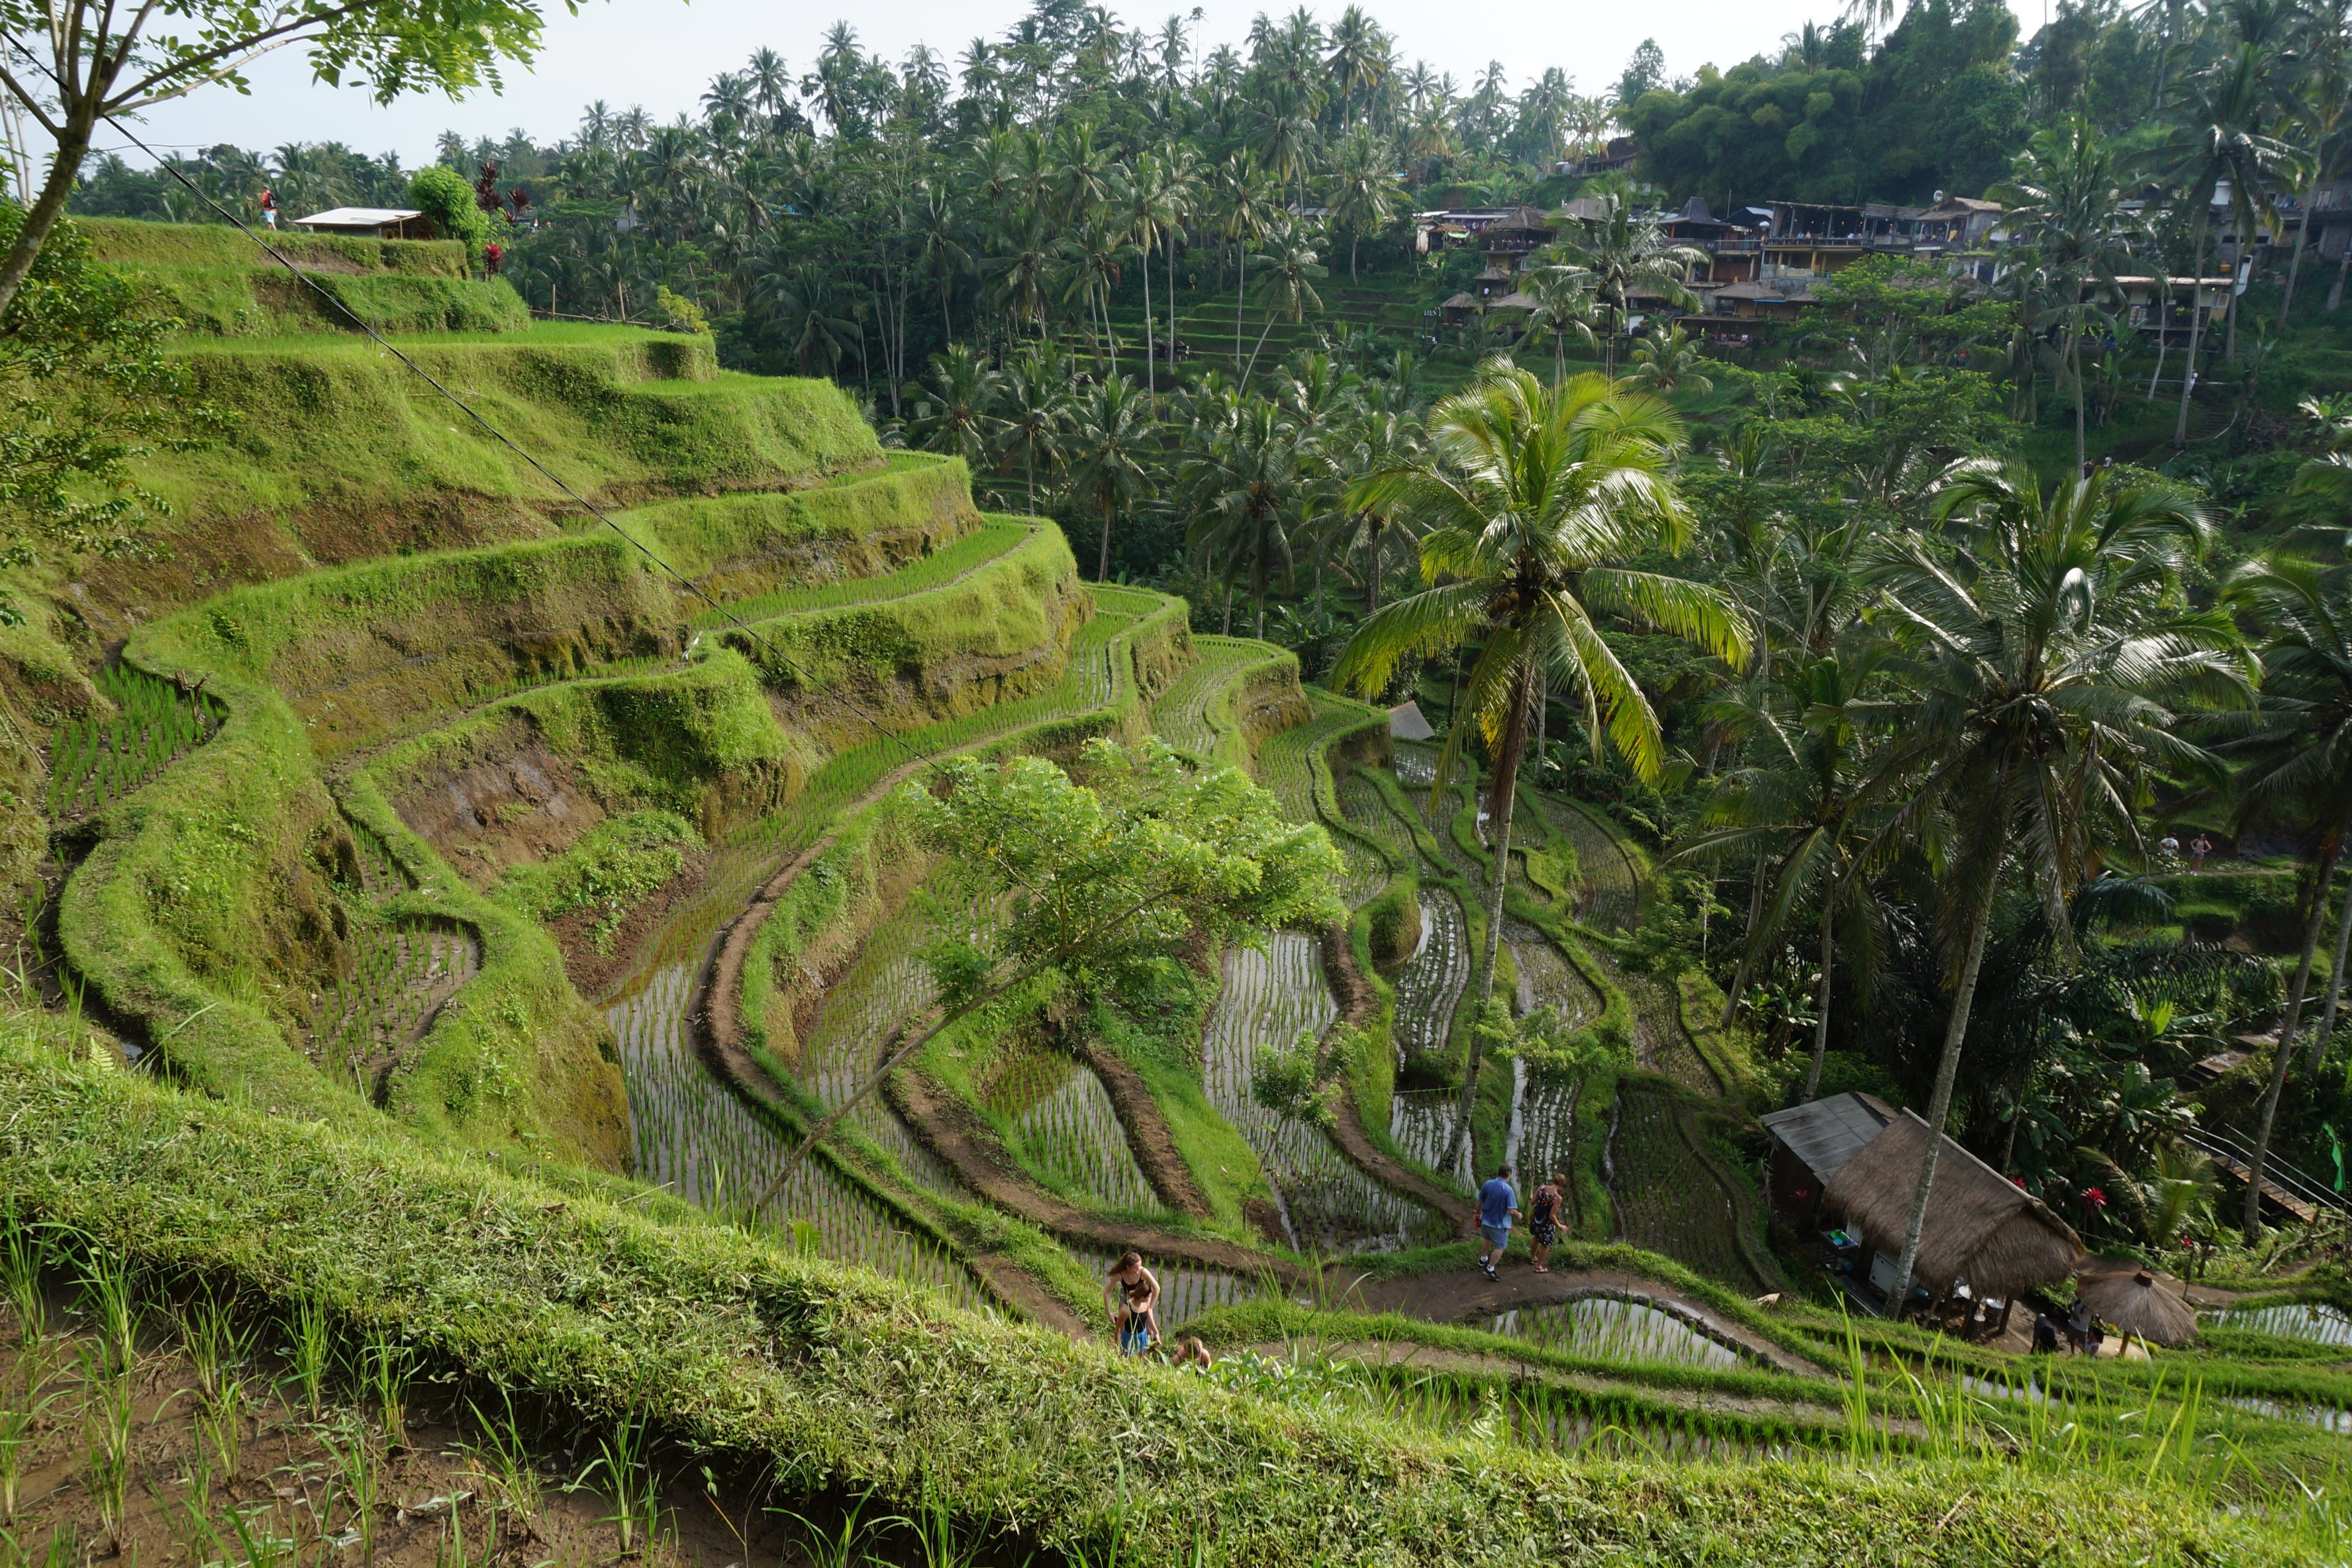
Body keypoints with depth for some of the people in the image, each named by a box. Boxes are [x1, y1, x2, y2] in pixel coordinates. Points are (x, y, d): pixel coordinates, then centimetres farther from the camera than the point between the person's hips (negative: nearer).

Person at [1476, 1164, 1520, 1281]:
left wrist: (1478, 1213, 20)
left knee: (1488, 1239, 32)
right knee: (1499, 1247, 11)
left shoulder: (1487, 1184, -8)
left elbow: (1479, 1201, 3)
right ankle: (1490, 1269, 13)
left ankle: (1483, 1259, 48)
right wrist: (1518, 1215, -4)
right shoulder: (1508, 1190, -23)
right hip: (1499, 1223, -6)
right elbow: (1512, 1211, -26)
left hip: (1485, 1220, 6)